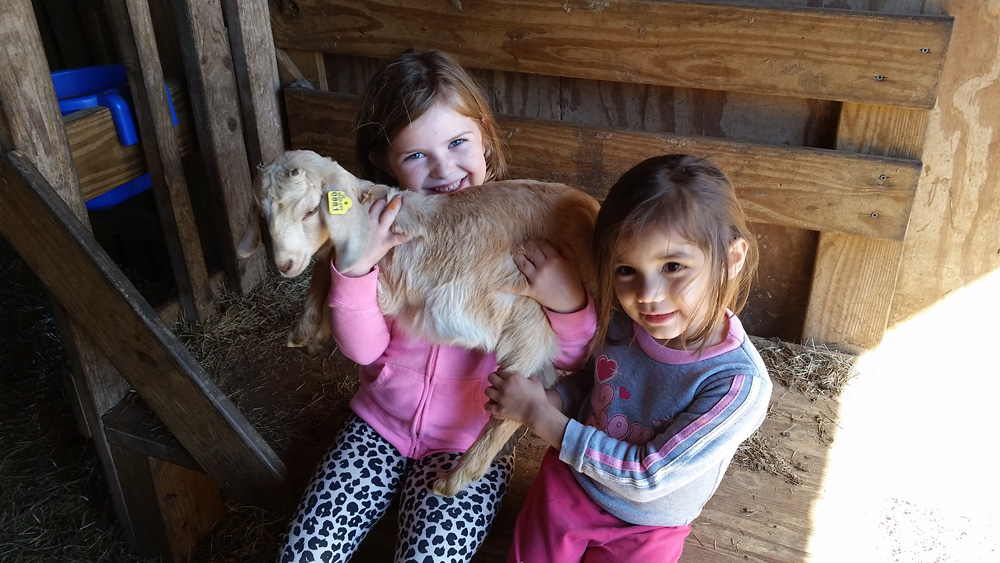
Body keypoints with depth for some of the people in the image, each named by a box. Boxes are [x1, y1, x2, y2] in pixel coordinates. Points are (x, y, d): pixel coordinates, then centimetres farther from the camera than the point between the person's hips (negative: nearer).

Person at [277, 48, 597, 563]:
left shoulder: (521, 231, -17)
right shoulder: (383, 229, -9)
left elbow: (570, 358, -12)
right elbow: (363, 349, -12)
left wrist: (569, 303, -34)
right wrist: (355, 268, -29)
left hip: (472, 441, -2)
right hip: (381, 421, 3)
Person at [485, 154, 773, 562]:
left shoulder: (740, 385, -33)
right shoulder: (619, 320, -22)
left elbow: (648, 476, -29)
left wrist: (539, 416, -28)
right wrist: (547, 399, -21)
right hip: (568, 481, 3)